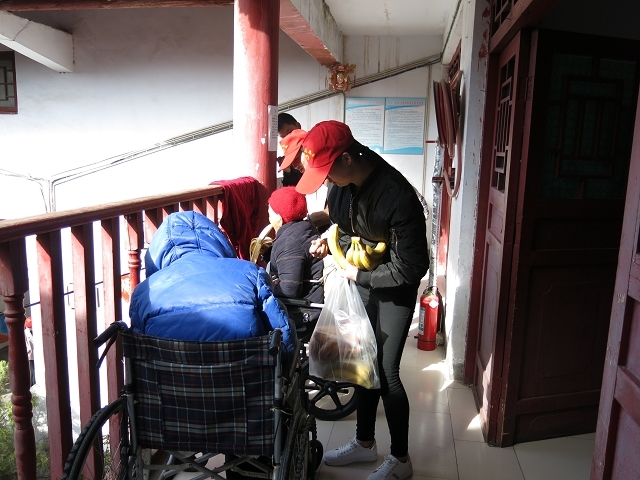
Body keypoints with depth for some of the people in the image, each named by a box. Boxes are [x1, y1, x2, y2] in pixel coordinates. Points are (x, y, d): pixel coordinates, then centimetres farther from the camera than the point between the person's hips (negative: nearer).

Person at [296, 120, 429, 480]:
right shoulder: (343, 185, -9)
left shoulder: (398, 196, -32)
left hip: (395, 291, -7)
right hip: (361, 284, 7)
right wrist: (329, 243, -8)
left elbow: (411, 268, -27)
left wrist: (358, 274, -20)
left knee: (387, 373, 1)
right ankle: (365, 443, 37)